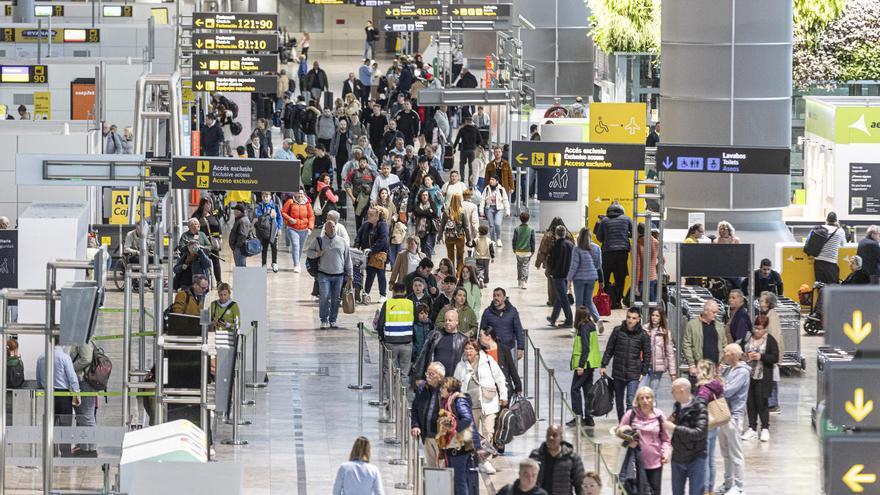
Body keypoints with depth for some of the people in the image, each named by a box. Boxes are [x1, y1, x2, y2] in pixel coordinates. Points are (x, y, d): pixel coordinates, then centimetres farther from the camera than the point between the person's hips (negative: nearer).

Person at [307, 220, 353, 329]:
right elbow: (309, 252, 12)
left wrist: (349, 274, 11)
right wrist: (316, 254, -12)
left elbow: (347, 258, 14)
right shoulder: (319, 241, 5)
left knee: (335, 299, 4)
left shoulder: (342, 242, 10)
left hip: (338, 275, 2)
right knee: (324, 298, -10)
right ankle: (324, 320, -3)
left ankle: (333, 320, 13)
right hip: (324, 274, -2)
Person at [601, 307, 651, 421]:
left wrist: (643, 372, 0)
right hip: (618, 373, 3)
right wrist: (603, 365, 6)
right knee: (619, 402, 13)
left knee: (630, 402, -13)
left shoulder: (643, 335, -4)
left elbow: (647, 355, 4)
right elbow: (609, 349, 9)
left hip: (634, 375, -3)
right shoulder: (618, 330, 1)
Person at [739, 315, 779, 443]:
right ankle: (752, 429, 16)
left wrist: (761, 356, -17)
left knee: (762, 403, -3)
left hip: (762, 377, -4)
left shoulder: (770, 341, -4)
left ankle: (765, 429, 8)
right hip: (748, 375, 4)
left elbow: (775, 358, -8)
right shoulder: (747, 338, 8)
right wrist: (744, 356, -6)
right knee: (750, 403, 7)